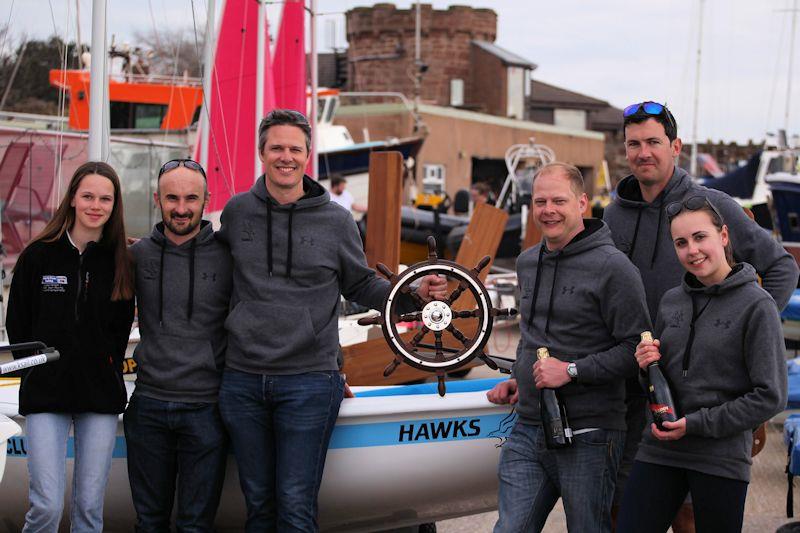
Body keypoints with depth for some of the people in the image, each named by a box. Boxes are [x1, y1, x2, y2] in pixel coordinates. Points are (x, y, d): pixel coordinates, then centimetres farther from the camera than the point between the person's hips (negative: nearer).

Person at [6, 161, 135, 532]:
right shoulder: (38, 256, 2)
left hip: (101, 396, 2)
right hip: (45, 394, -1)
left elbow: (121, 328, 11)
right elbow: (17, 324, 6)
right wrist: (39, 369, 1)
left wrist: (104, 371, 1)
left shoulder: (121, 261, 5)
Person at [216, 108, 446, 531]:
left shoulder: (335, 220, 1)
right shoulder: (237, 211, 6)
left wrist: (415, 293, -4)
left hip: (309, 382, -2)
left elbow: (361, 286, 10)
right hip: (242, 381, 2)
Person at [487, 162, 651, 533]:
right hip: (528, 429, 6)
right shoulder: (527, 263, 15)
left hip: (588, 436, -6)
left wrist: (572, 370, -18)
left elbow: (637, 348, -14)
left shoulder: (611, 266, -9)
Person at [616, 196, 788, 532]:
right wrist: (648, 364, -3)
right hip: (659, 450, 5)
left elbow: (770, 396, -9)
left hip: (722, 457, -4)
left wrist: (697, 424, -12)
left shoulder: (756, 305, -7)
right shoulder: (671, 301, 10)